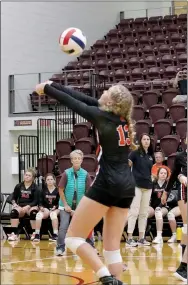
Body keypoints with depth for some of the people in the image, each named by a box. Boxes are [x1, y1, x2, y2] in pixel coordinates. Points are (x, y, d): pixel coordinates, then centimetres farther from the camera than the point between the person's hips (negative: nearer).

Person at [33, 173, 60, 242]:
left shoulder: (58, 190, 1)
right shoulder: (43, 190, 9)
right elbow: (40, 202, 7)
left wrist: (55, 207, -16)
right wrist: (41, 207, -12)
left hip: (55, 209, -2)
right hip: (45, 209, 2)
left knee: (53, 214, -37)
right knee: (39, 215, -30)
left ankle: (55, 235, -36)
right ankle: (37, 235, -27)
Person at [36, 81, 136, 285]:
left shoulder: (102, 116, -8)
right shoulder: (122, 116, 11)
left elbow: (72, 103, 4)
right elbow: (84, 99, 17)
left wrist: (46, 89, 20)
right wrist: (53, 85, 24)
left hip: (107, 184, -8)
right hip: (127, 186, 8)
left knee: (73, 237, 0)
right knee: (112, 246, 10)